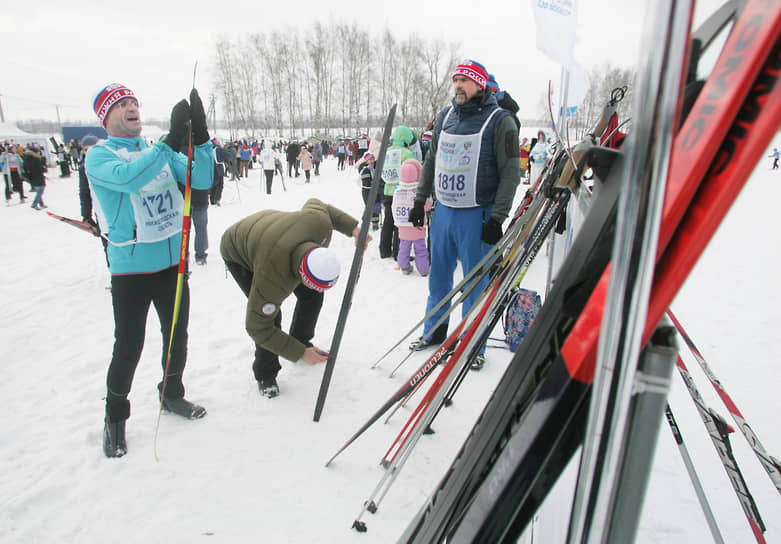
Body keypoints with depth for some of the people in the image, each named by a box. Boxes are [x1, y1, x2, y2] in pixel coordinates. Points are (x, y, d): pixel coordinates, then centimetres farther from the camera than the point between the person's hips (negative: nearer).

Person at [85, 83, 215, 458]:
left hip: (173, 261, 5)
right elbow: (128, 177, -28)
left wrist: (200, 137, -18)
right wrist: (172, 141, -33)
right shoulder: (99, 155, -6)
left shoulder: (161, 151, 9)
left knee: (177, 336, 15)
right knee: (129, 347, 2)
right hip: (131, 267, -5)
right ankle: (114, 418, 25)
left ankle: (172, 394, 39)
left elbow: (200, 180, -4)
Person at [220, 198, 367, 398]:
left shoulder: (321, 223, -36)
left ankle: (301, 341, 27)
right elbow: (258, 328, -31)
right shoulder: (271, 277, -45)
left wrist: (352, 227, -17)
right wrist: (300, 354, -32)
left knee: (312, 296, 0)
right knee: (270, 313, -21)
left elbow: (314, 203, -9)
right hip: (239, 255, -6)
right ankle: (265, 375, 2)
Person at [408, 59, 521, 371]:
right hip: (443, 211, 5)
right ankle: (434, 332, 33)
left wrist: (497, 219, -15)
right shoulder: (445, 117, 10)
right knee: (439, 276, 15)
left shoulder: (499, 120, -7)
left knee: (475, 283, 4)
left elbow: (510, 172, -10)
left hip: (476, 216, -5)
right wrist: (420, 200, 15)